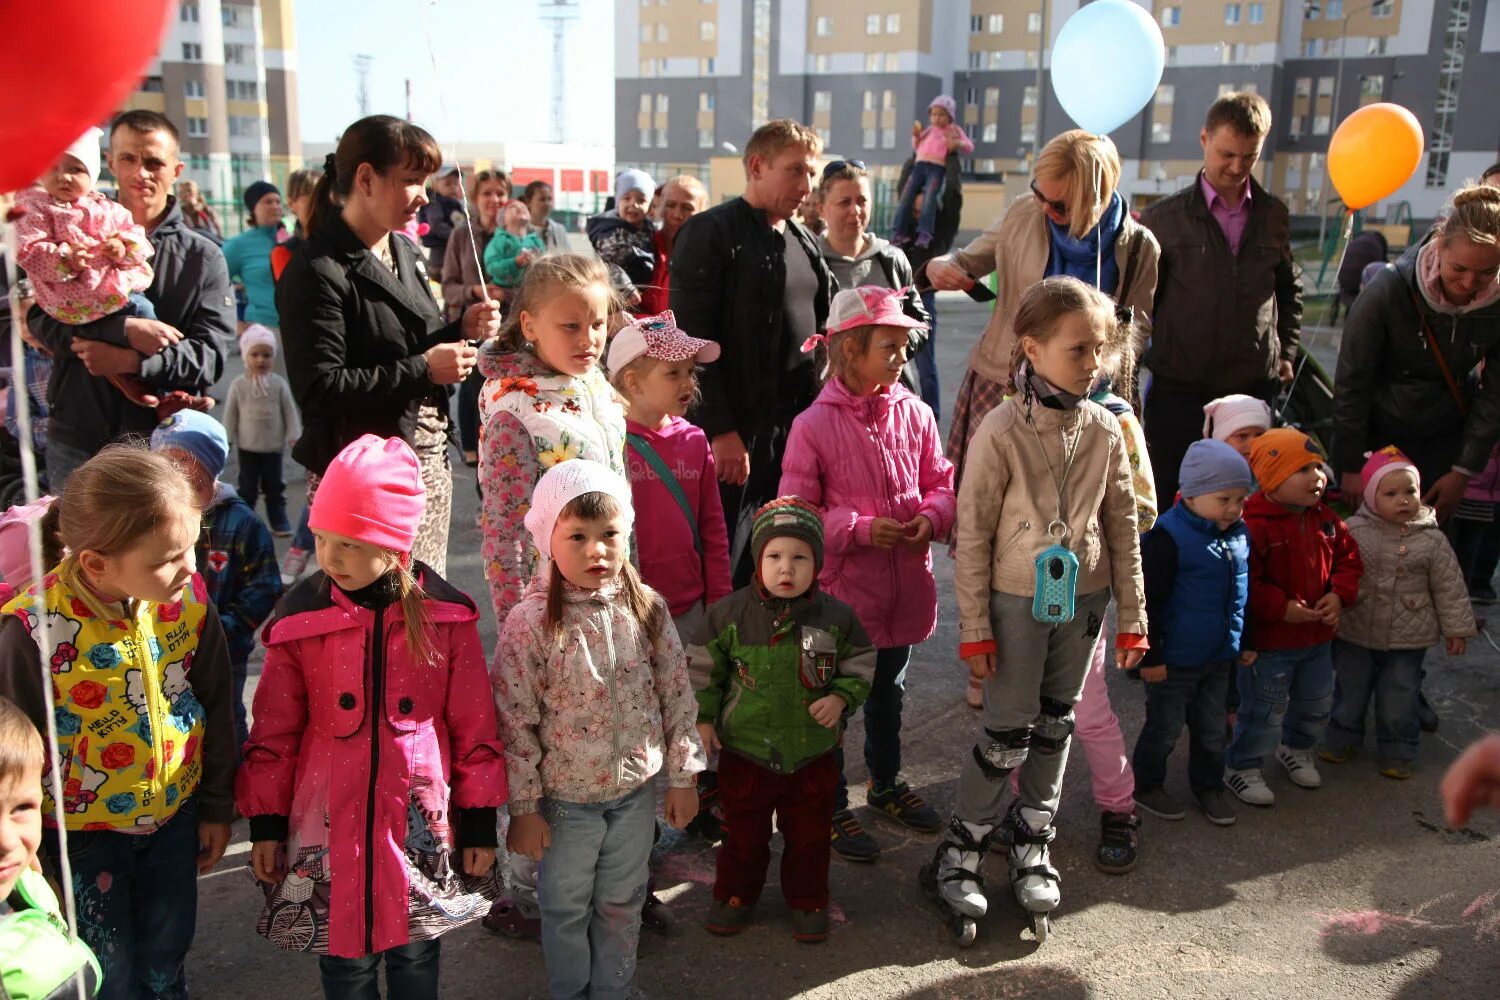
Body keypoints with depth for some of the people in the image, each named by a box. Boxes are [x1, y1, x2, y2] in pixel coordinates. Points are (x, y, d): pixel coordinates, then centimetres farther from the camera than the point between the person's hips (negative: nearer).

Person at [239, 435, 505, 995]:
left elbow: (474, 726, -1)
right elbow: (274, 731, 2)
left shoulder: (443, 613, -7)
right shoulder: (300, 618, -6)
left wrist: (479, 821, 1)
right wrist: (265, 822, 4)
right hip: (330, 827, 0)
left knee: (415, 955, 16)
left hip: (421, 822, 0)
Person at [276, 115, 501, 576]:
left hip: (429, 461, 8)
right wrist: (423, 369, -18)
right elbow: (319, 388, -20)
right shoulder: (317, 272, -13)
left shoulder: (404, 254, 14)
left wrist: (462, 329, 2)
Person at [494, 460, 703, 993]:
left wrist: (682, 777, 2)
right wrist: (524, 808, -10)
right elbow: (514, 722, -14)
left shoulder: (647, 608, -8)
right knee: (567, 908, 17)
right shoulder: (530, 622, -19)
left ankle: (613, 987, 43)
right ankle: (570, 990, 41)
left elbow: (677, 695, 0)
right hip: (566, 796, -3)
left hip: (637, 788, 3)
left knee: (623, 903, 21)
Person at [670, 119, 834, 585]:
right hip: (734, 432, -7)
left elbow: (823, 328, 21)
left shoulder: (804, 241, 16)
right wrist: (720, 430, -18)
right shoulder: (710, 233, -7)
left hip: (797, 427, 7)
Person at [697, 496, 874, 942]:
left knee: (809, 836, 17)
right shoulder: (731, 612, -11)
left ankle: (808, 902, 38)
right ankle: (734, 896, 39)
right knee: (743, 834, 17)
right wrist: (703, 717, -3)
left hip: (813, 755, 1)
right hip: (744, 752, 0)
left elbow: (861, 665, 4)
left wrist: (841, 698, -12)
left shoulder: (835, 616, -9)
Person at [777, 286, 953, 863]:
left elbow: (941, 484, 7)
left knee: (888, 693, 24)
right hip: (841, 588, -5)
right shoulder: (813, 425, -15)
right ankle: (832, 808, 29)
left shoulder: (914, 414, -2)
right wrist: (861, 529, -21)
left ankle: (886, 784, 46)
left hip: (904, 588, 5)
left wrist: (931, 517, -13)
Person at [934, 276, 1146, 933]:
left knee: (1054, 728, 15)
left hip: (1083, 601, 4)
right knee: (1008, 735, 0)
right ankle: (961, 848, 19)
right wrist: (974, 629, -10)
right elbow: (972, 536, -11)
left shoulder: (1104, 430, -2)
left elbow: (1124, 530, 5)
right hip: (1017, 602, -4)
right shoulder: (1002, 431, -15)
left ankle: (1032, 845, 31)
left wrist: (1132, 618, 6)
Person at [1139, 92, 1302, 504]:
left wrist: (1285, 353, 13)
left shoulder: (1273, 215, 9)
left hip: (1256, 388, 3)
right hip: (1179, 391, -2)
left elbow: (1290, 289, 22)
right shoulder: (1163, 218, 0)